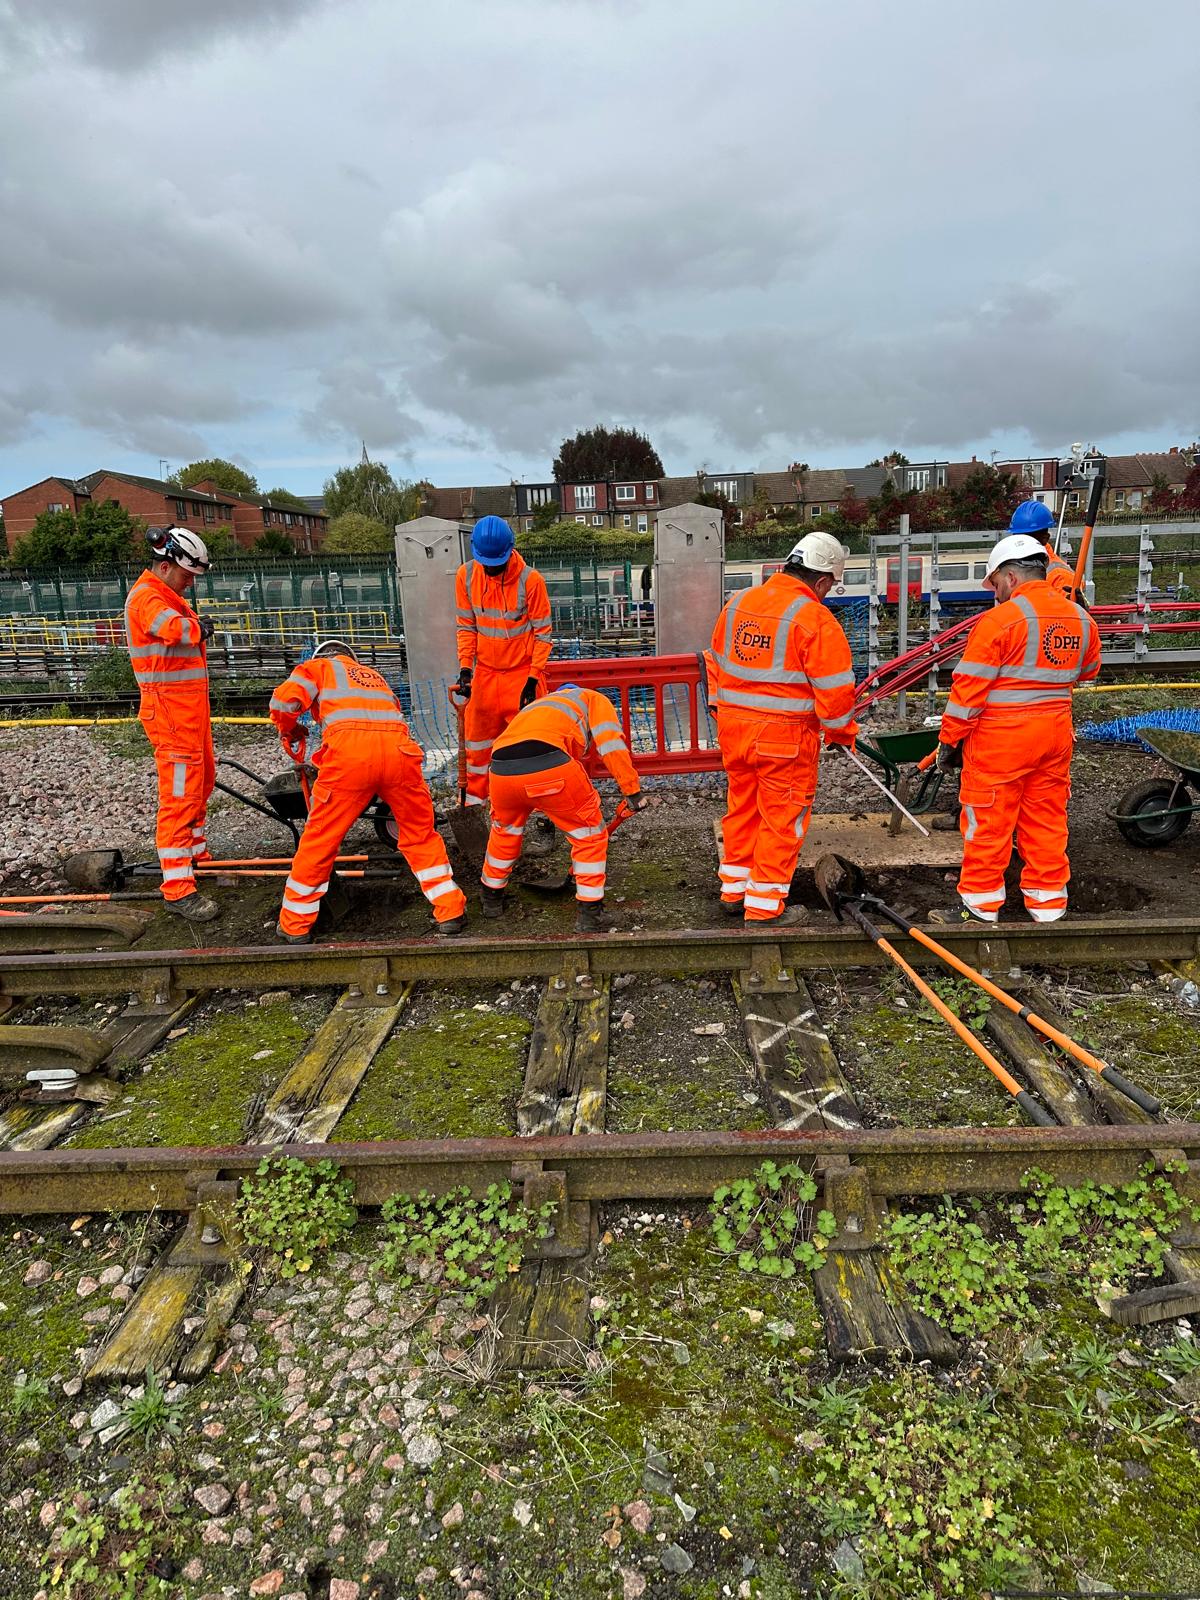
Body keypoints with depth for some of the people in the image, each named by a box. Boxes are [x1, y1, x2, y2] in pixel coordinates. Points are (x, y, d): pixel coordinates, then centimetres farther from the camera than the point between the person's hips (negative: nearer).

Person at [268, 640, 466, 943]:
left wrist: (289, 734, 27)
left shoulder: (317, 667, 26)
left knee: (319, 839, 10)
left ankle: (295, 924, 20)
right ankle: (451, 912, 17)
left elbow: (284, 700, 8)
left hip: (349, 749, -3)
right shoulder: (373, 674, 39)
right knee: (421, 834, 18)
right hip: (399, 747, 3)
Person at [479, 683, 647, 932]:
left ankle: (491, 897, 47)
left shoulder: (538, 705, 43)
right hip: (548, 763, -6)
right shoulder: (594, 699, 28)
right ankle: (590, 915, 14)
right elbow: (610, 743, 6)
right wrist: (633, 790, 6)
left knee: (505, 830, 33)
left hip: (501, 771, 6)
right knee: (590, 834, 13)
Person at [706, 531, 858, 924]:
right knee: (782, 818, 6)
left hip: (733, 727, 7)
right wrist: (842, 733, 3)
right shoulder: (815, 619, -14)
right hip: (785, 737, -6)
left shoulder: (737, 603, 7)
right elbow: (833, 689, -12)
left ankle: (733, 891, 33)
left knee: (742, 808, 20)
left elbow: (716, 665, 15)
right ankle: (765, 906, 15)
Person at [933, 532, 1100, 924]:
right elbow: (1087, 671, 23)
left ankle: (981, 907, 12)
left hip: (1000, 739, -6)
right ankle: (1048, 905, 23)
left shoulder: (1000, 619, -14)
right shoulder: (1080, 619, 6)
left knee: (987, 823, 4)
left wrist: (949, 740, -7)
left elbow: (969, 688, -14)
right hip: (1055, 734, 7)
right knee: (1047, 822, 14)